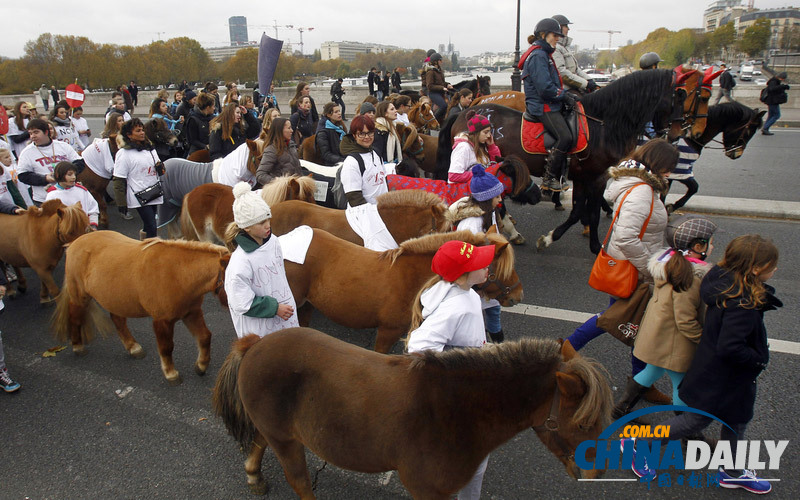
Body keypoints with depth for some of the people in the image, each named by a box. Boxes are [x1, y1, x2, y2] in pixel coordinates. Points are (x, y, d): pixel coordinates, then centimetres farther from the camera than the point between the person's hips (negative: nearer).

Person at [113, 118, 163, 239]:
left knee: (148, 226, 14)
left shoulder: (150, 149, 15)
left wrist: (160, 167, 2)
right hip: (139, 196, -7)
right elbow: (119, 180, -9)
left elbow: (160, 171, 27)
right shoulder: (124, 153, -6)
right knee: (152, 228, -12)